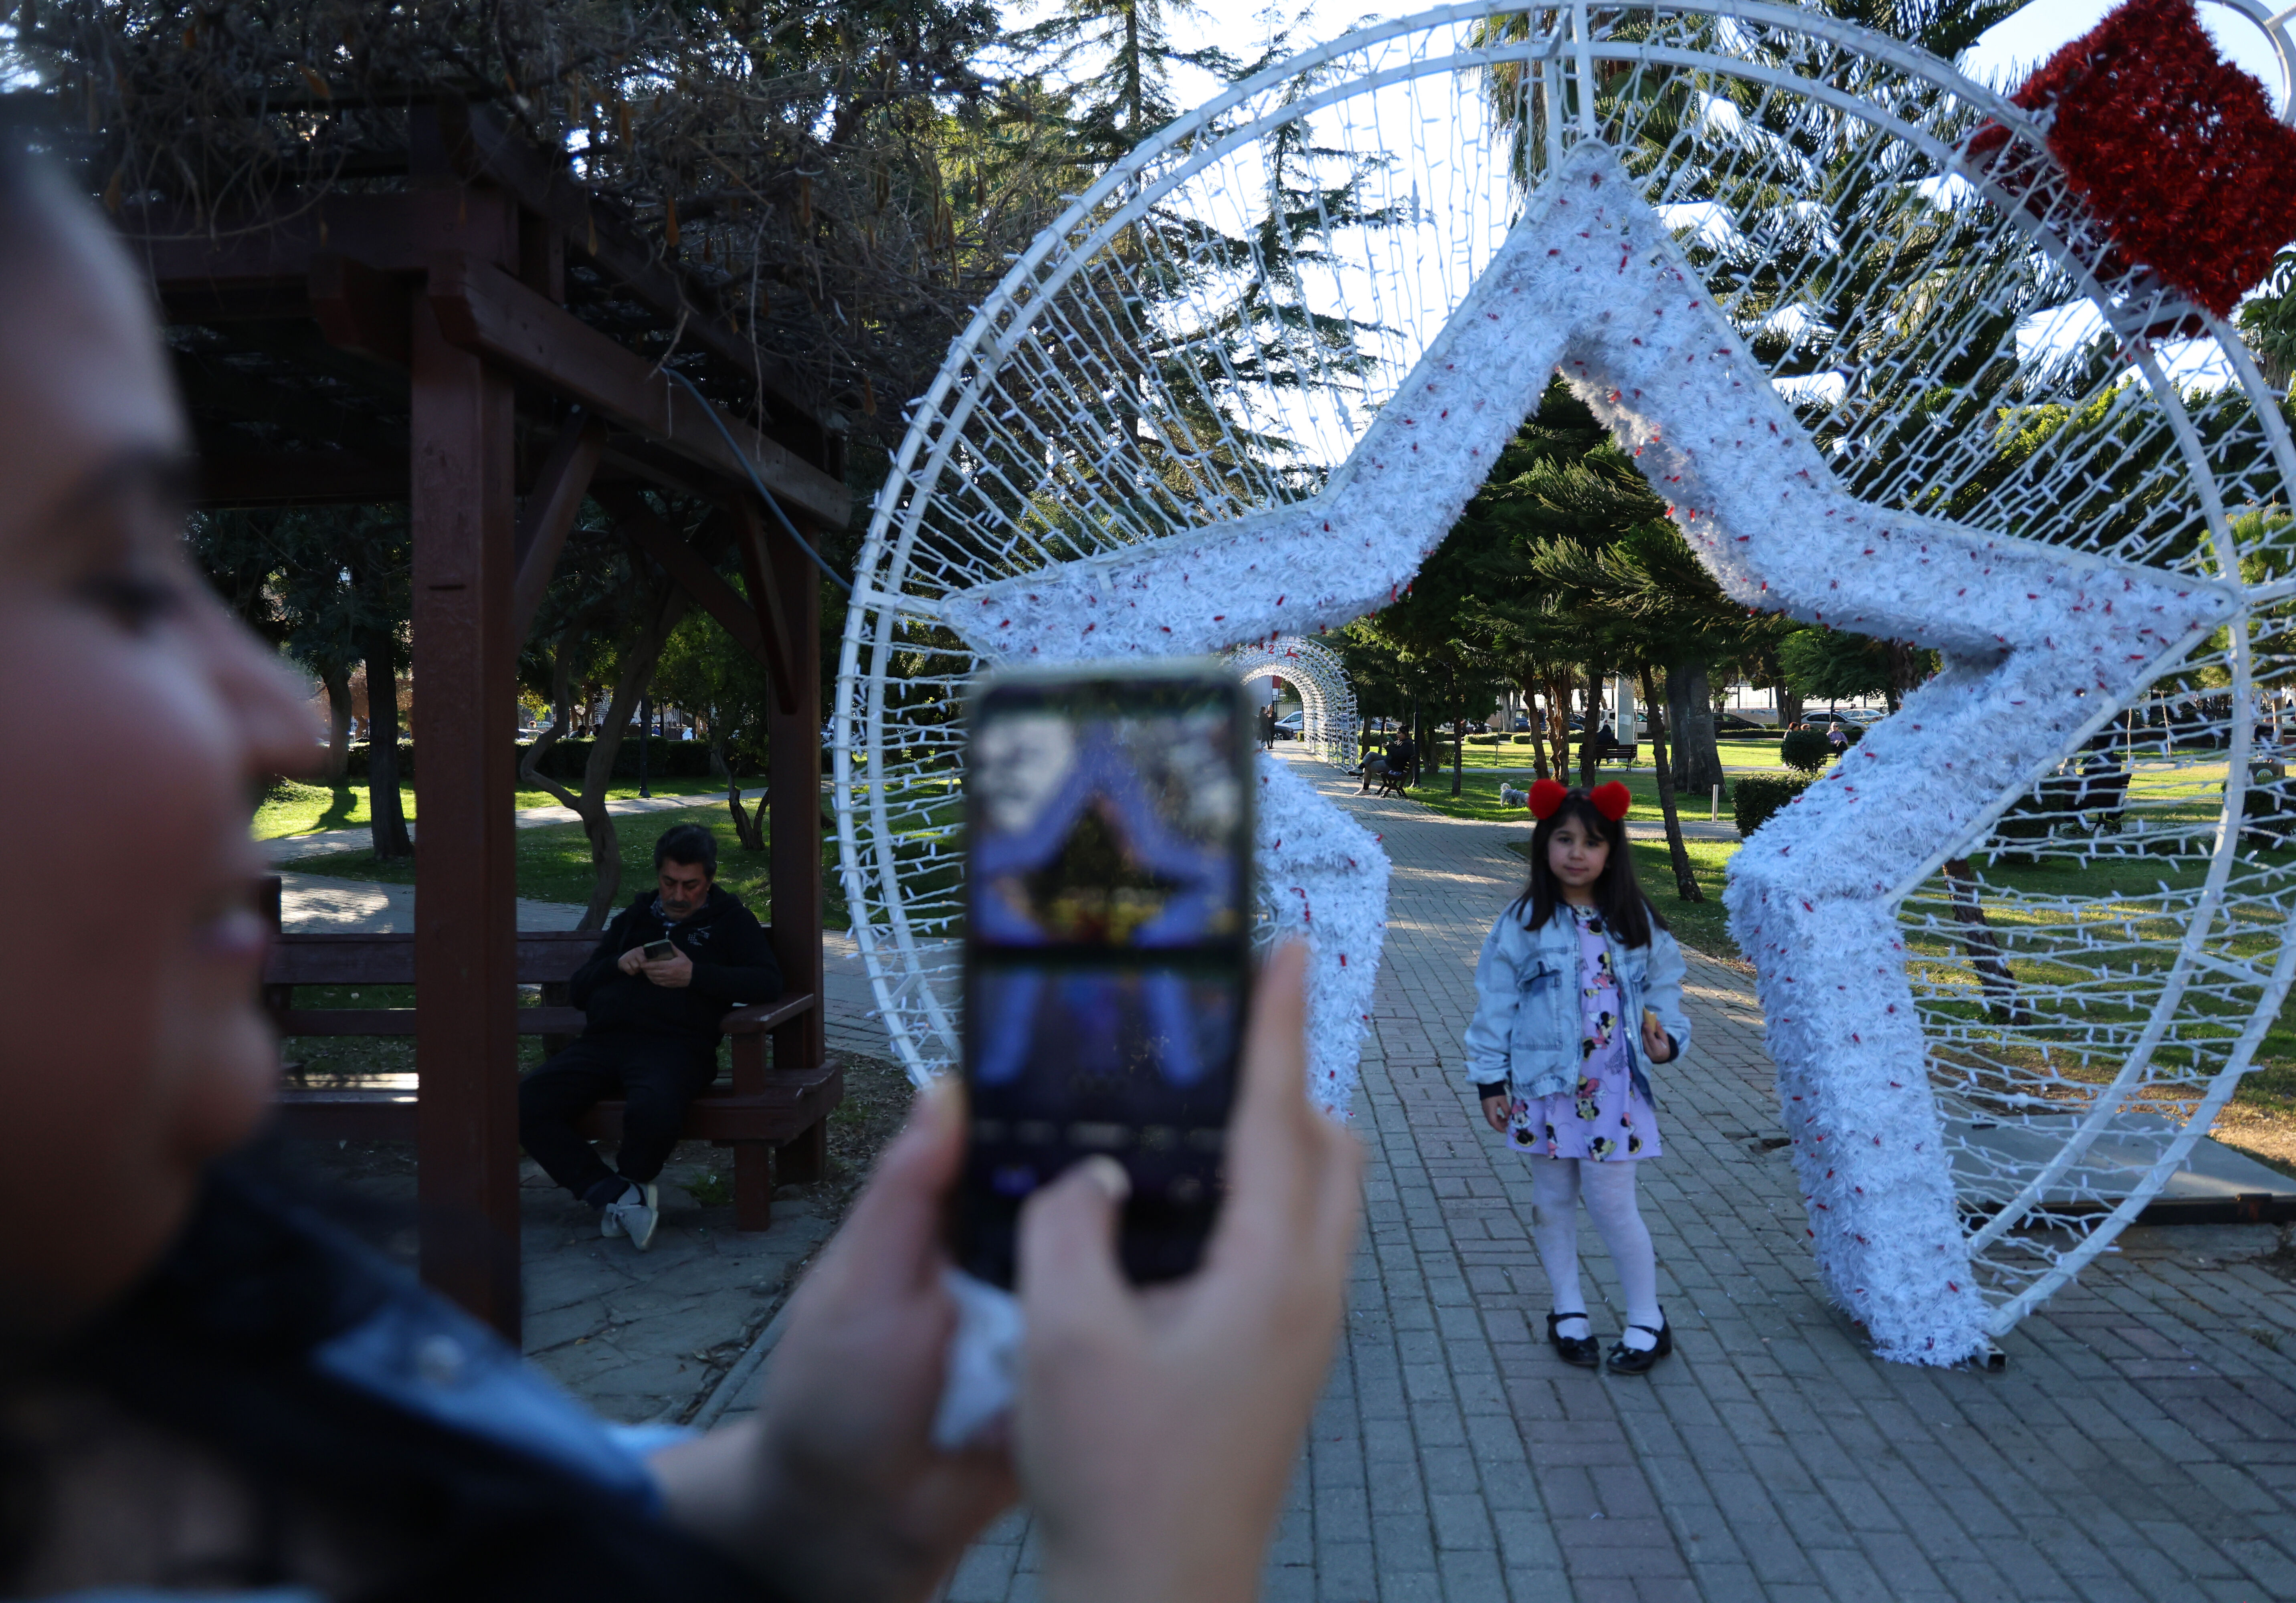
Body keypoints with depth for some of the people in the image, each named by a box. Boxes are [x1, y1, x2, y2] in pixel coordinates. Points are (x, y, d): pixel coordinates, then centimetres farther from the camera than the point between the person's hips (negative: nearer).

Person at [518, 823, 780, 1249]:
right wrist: (618, 965, 5)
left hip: (674, 1043, -4)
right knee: (524, 1103, -22)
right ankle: (620, 1196, -18)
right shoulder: (634, 918, 29)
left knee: (653, 1111, -37)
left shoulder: (730, 919, 18)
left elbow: (769, 982, 1)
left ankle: (629, 1185, -2)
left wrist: (694, 975, -9)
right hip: (604, 1040, 4)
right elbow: (577, 990, 26)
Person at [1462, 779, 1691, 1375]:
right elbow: (1494, 1002, -2)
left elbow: (1663, 986, 11)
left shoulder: (1635, 922, 2)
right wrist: (1490, 1080, -2)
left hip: (1613, 1088, 0)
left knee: (1611, 1203, 0)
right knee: (1552, 1199, 11)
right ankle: (1568, 1312, 28)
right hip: (1542, 1084, 0)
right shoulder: (1523, 922, -4)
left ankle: (1647, 1320, 18)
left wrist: (1666, 1038, -7)